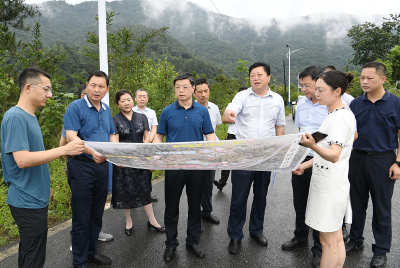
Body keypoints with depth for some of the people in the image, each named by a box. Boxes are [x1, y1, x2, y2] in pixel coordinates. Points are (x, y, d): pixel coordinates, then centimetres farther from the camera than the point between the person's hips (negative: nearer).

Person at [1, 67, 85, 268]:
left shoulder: (29, 116, 10)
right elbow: (22, 160, -26)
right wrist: (64, 150, -25)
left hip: (35, 197, 9)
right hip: (28, 201, -9)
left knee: (29, 251, 21)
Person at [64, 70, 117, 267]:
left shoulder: (106, 109, 12)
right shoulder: (76, 107, -9)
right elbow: (71, 136, -18)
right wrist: (92, 151, -32)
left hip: (102, 165, 7)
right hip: (82, 166, -6)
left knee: (97, 214, 16)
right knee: (82, 217, 2)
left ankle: (91, 252, 33)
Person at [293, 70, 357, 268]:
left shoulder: (340, 117, -18)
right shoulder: (336, 114, 13)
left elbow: (334, 155, -27)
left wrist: (313, 146, -45)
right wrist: (306, 165, 19)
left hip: (330, 186, -10)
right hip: (329, 183, 10)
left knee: (328, 241, 1)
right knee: (336, 238, 17)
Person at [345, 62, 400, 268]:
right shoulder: (356, 104, 4)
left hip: (383, 160, -3)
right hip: (358, 158, 3)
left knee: (382, 208, 8)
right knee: (357, 204, 15)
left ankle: (381, 251, 24)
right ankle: (356, 241, 32)